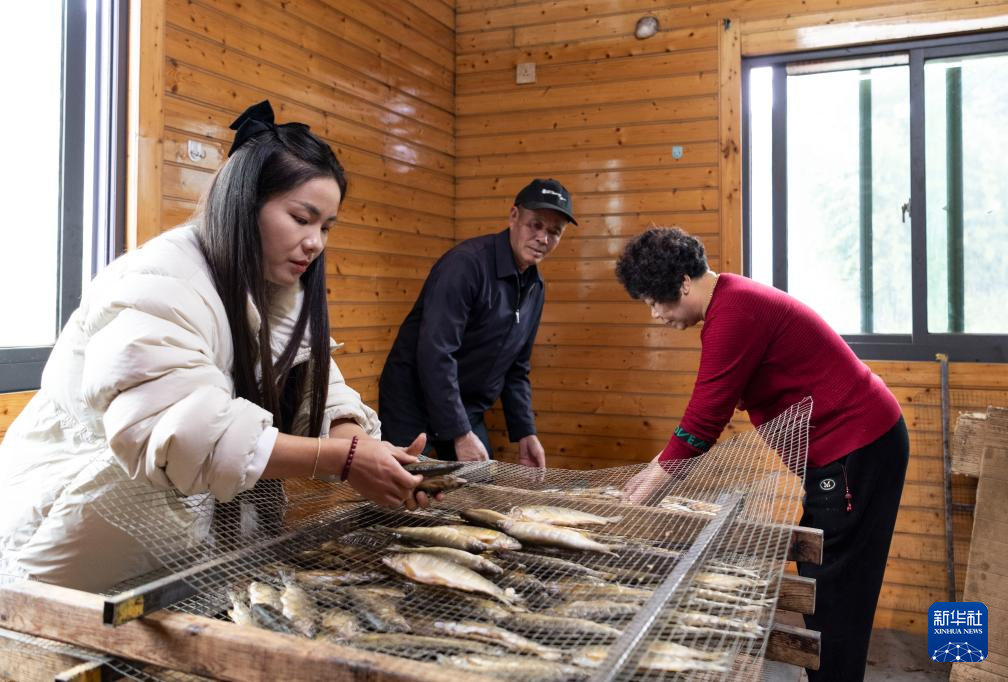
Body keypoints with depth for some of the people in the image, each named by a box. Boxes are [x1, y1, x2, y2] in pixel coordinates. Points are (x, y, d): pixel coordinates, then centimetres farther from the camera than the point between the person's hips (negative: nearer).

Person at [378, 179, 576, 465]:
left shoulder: (535, 288, 5)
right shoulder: (466, 263, -20)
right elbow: (435, 353, -27)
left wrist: (526, 433, 6)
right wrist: (461, 434, -25)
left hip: (467, 412, 7)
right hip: (414, 408, -7)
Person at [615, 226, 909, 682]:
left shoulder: (734, 312, -22)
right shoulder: (734, 301, 10)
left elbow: (705, 414, -22)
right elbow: (712, 408, 13)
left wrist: (654, 481, -11)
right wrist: (660, 465, 9)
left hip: (856, 447, -10)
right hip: (855, 441, 10)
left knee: (832, 589, -2)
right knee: (823, 581, 16)